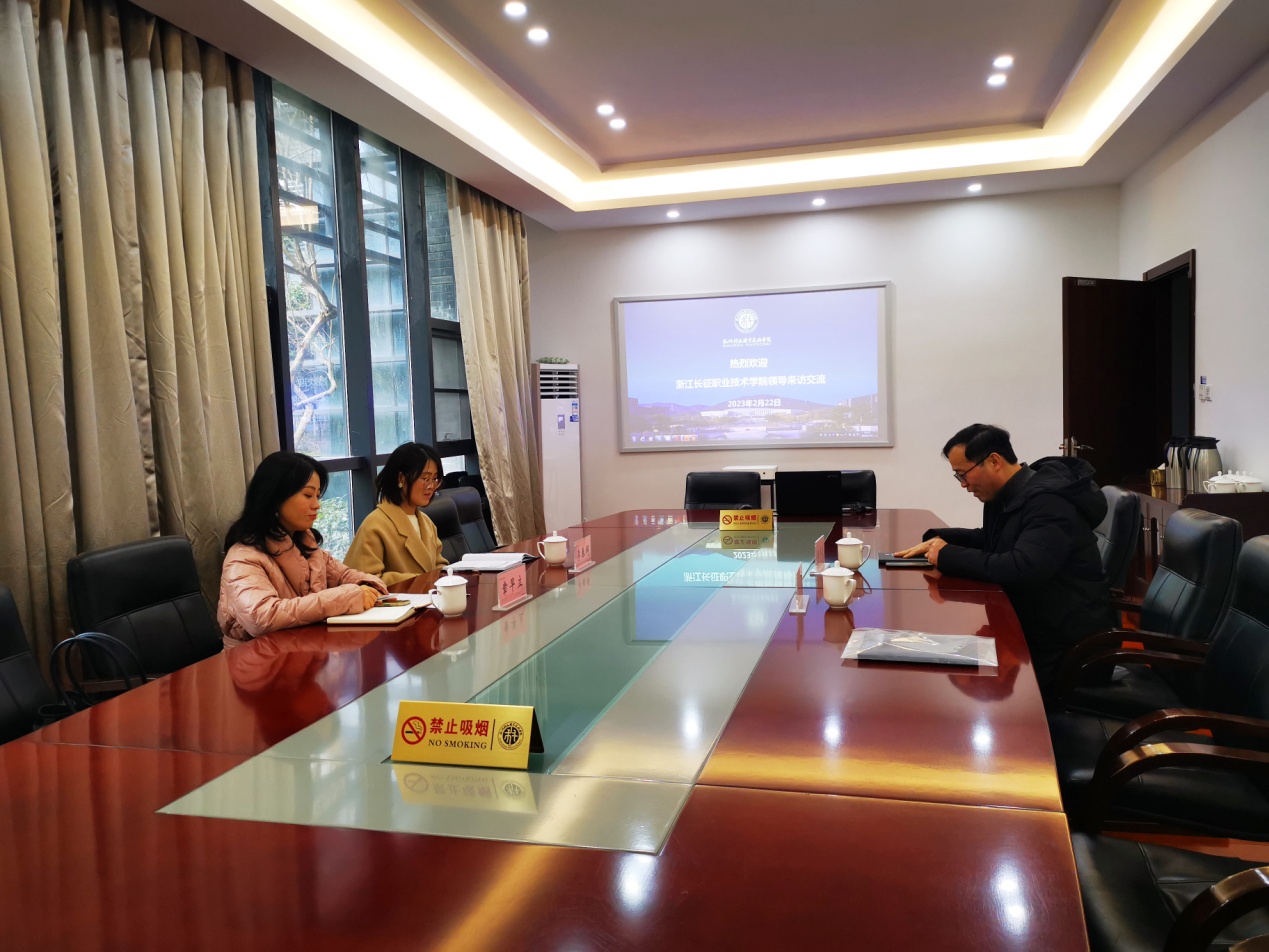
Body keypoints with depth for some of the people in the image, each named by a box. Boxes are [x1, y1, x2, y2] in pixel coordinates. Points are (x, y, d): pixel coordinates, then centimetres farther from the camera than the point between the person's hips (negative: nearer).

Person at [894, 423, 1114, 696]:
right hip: (1031, 624, 8)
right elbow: (992, 539, 24)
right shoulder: (1005, 496, 5)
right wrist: (939, 539, 5)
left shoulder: (1047, 502, -23)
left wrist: (948, 556, -25)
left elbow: (1023, 569, -36)